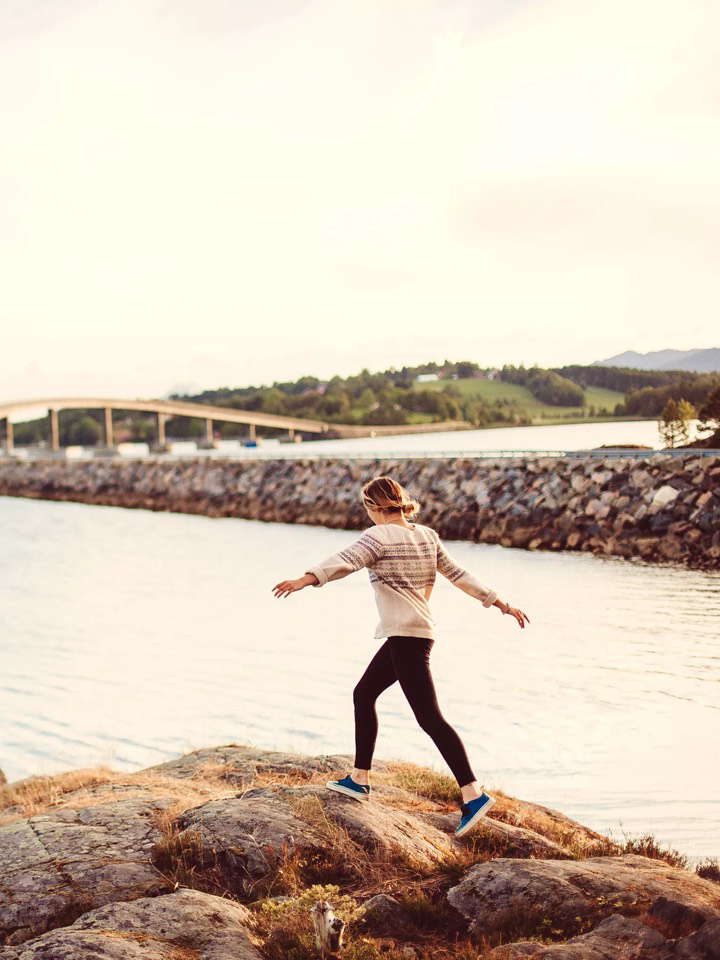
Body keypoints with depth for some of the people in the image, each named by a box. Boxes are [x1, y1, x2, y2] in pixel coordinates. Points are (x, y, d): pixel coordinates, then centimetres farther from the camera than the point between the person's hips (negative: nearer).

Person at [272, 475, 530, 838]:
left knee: (429, 717, -9)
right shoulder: (427, 536, 12)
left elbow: (344, 562, -27)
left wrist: (304, 580, -39)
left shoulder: (378, 536, -10)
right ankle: (359, 779, 24)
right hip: (419, 631, 9)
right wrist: (502, 605, 20)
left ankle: (473, 794, -11)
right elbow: (459, 574, 15)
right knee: (363, 695, 18)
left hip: (405, 636, -9)